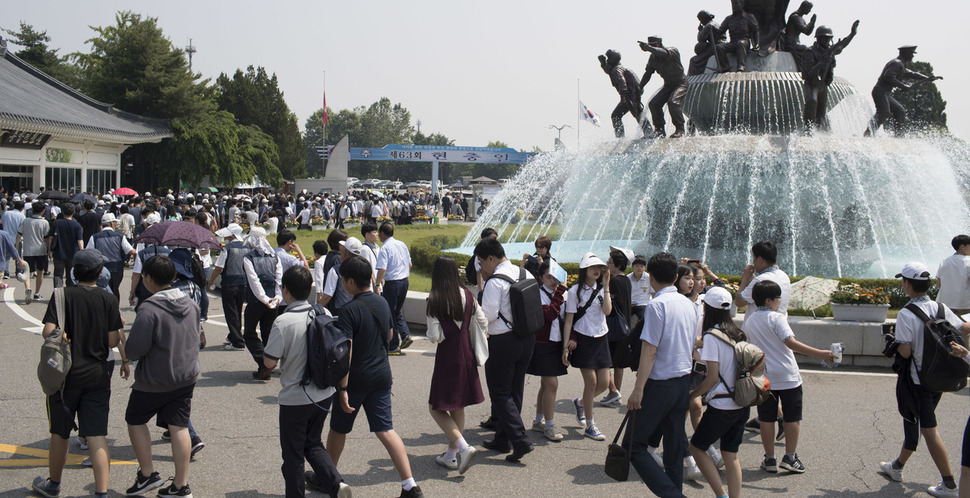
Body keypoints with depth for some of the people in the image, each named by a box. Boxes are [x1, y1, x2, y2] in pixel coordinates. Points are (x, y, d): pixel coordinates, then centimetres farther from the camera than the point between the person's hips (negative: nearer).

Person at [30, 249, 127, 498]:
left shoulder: (62, 296, -8)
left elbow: (48, 332, -15)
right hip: (98, 374, 1)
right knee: (97, 435, 1)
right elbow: (113, 341, -5)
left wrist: (66, 335, 5)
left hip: (66, 374, -1)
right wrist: (120, 329, 15)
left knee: (59, 432, 16)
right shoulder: (109, 300, -5)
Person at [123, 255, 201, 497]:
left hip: (154, 380, -6)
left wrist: (131, 352, 0)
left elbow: (134, 349, -23)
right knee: (179, 426, 9)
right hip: (187, 376, 6)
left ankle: (147, 473, 17)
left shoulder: (149, 309, -21)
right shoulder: (191, 304, 1)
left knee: (135, 420, 16)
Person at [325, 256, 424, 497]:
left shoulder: (350, 310, -19)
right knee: (385, 430, 5)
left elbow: (346, 352, -23)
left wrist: (342, 388, -21)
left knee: (338, 429, 15)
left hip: (356, 378, -6)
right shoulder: (383, 303, 4)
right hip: (382, 375, 6)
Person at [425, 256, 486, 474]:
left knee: (437, 408, 5)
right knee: (457, 407, 18)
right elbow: (483, 323, 4)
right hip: (467, 355, 6)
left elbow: (435, 336, -16)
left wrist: (432, 333, 6)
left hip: (447, 357, -6)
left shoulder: (435, 300, -14)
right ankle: (451, 455, 26)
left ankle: (464, 447, -10)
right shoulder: (467, 296, 0)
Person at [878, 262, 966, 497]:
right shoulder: (941, 308, -2)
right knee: (913, 423, 20)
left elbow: (905, 351, -22)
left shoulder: (906, 315, -20)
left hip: (916, 380, -7)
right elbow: (965, 328, 11)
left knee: (929, 430, -1)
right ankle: (897, 466, 37)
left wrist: (894, 342, -3)